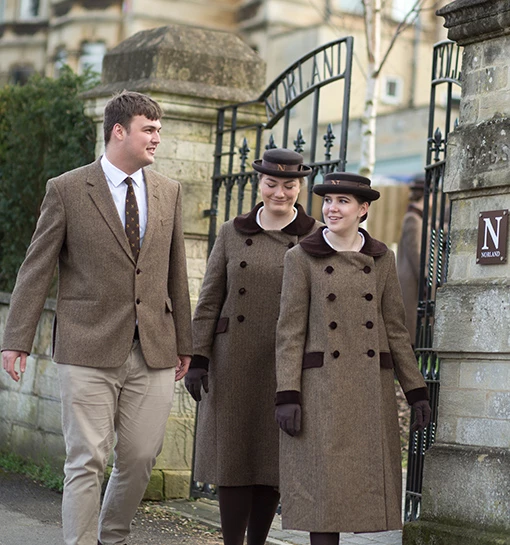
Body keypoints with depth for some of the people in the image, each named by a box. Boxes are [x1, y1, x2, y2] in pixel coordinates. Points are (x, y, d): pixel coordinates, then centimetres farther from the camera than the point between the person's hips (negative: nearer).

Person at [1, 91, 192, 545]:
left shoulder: (168, 192, 11)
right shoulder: (66, 190, 0)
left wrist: (183, 342, 16)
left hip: (153, 353, 4)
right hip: (88, 353, -4)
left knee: (141, 458, 8)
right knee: (87, 461, -3)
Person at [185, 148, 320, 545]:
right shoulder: (233, 233, 8)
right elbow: (209, 300, 8)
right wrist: (197, 358, 0)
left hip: (287, 366, -1)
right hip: (234, 363, 1)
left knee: (272, 460, 6)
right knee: (232, 456, 0)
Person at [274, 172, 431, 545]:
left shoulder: (381, 259, 9)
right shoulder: (302, 258, 1)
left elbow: (396, 329, 10)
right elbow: (290, 332, -3)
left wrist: (416, 390, 5)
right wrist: (287, 395, -11)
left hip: (371, 387, 3)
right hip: (320, 385, -3)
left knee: (364, 482, 3)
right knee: (323, 479, -4)